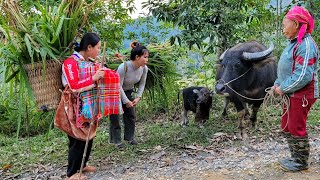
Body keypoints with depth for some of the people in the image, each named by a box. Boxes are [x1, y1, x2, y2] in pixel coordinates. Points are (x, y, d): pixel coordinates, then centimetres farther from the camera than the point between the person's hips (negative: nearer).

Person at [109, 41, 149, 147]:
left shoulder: (144, 68, -17)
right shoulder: (124, 67, -34)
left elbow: (142, 84, -1)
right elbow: (118, 86, -27)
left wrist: (138, 97, -10)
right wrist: (126, 101, -22)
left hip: (128, 91, 6)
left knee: (131, 115, 6)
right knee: (115, 116, -3)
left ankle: (129, 138, 21)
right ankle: (116, 140, 9)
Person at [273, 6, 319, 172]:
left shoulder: (306, 44, -20)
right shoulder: (295, 43, 11)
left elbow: (303, 76, -26)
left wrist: (283, 89, -17)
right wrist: (277, 84, 5)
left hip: (302, 94, -10)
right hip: (292, 94, 10)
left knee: (296, 128, 2)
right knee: (286, 127, 18)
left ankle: (301, 162, 19)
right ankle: (296, 157, 32)